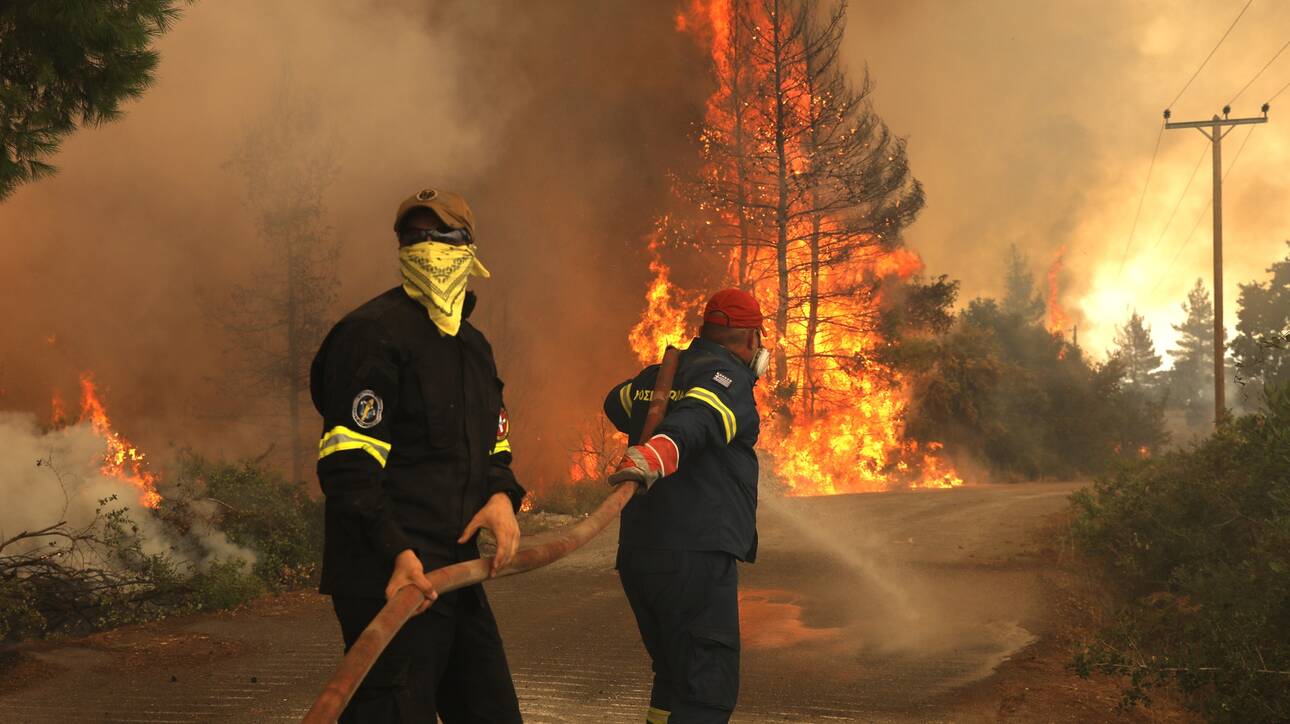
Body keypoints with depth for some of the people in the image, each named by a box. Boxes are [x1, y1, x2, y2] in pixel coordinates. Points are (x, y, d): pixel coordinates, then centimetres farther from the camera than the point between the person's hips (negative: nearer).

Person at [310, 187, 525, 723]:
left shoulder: (472, 344, 17)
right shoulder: (375, 332, -12)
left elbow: (491, 441, 24)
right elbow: (346, 464, -19)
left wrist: (502, 494, 0)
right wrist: (395, 552, -29)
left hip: (455, 569, 9)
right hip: (391, 579, -9)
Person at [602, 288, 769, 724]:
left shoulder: (657, 376, 18)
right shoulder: (728, 376, -6)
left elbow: (617, 402, 40)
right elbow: (698, 419, -28)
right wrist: (655, 453, -45)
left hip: (638, 553, 9)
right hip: (695, 556, -9)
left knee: (675, 676, 21)